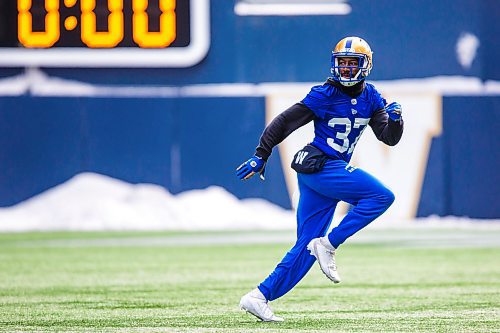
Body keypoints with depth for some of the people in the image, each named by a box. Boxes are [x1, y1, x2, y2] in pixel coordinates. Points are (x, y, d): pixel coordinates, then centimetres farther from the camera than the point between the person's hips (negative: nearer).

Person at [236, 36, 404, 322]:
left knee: (307, 247, 4)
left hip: (335, 171, 7)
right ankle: (328, 245, -15)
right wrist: (260, 156, -8)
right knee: (382, 196, -20)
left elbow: (389, 138, 6)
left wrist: (395, 119, -16)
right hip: (319, 167, -7)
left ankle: (260, 297, 5)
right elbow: (284, 122, -6)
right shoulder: (324, 95, -9)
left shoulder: (370, 97, 9)